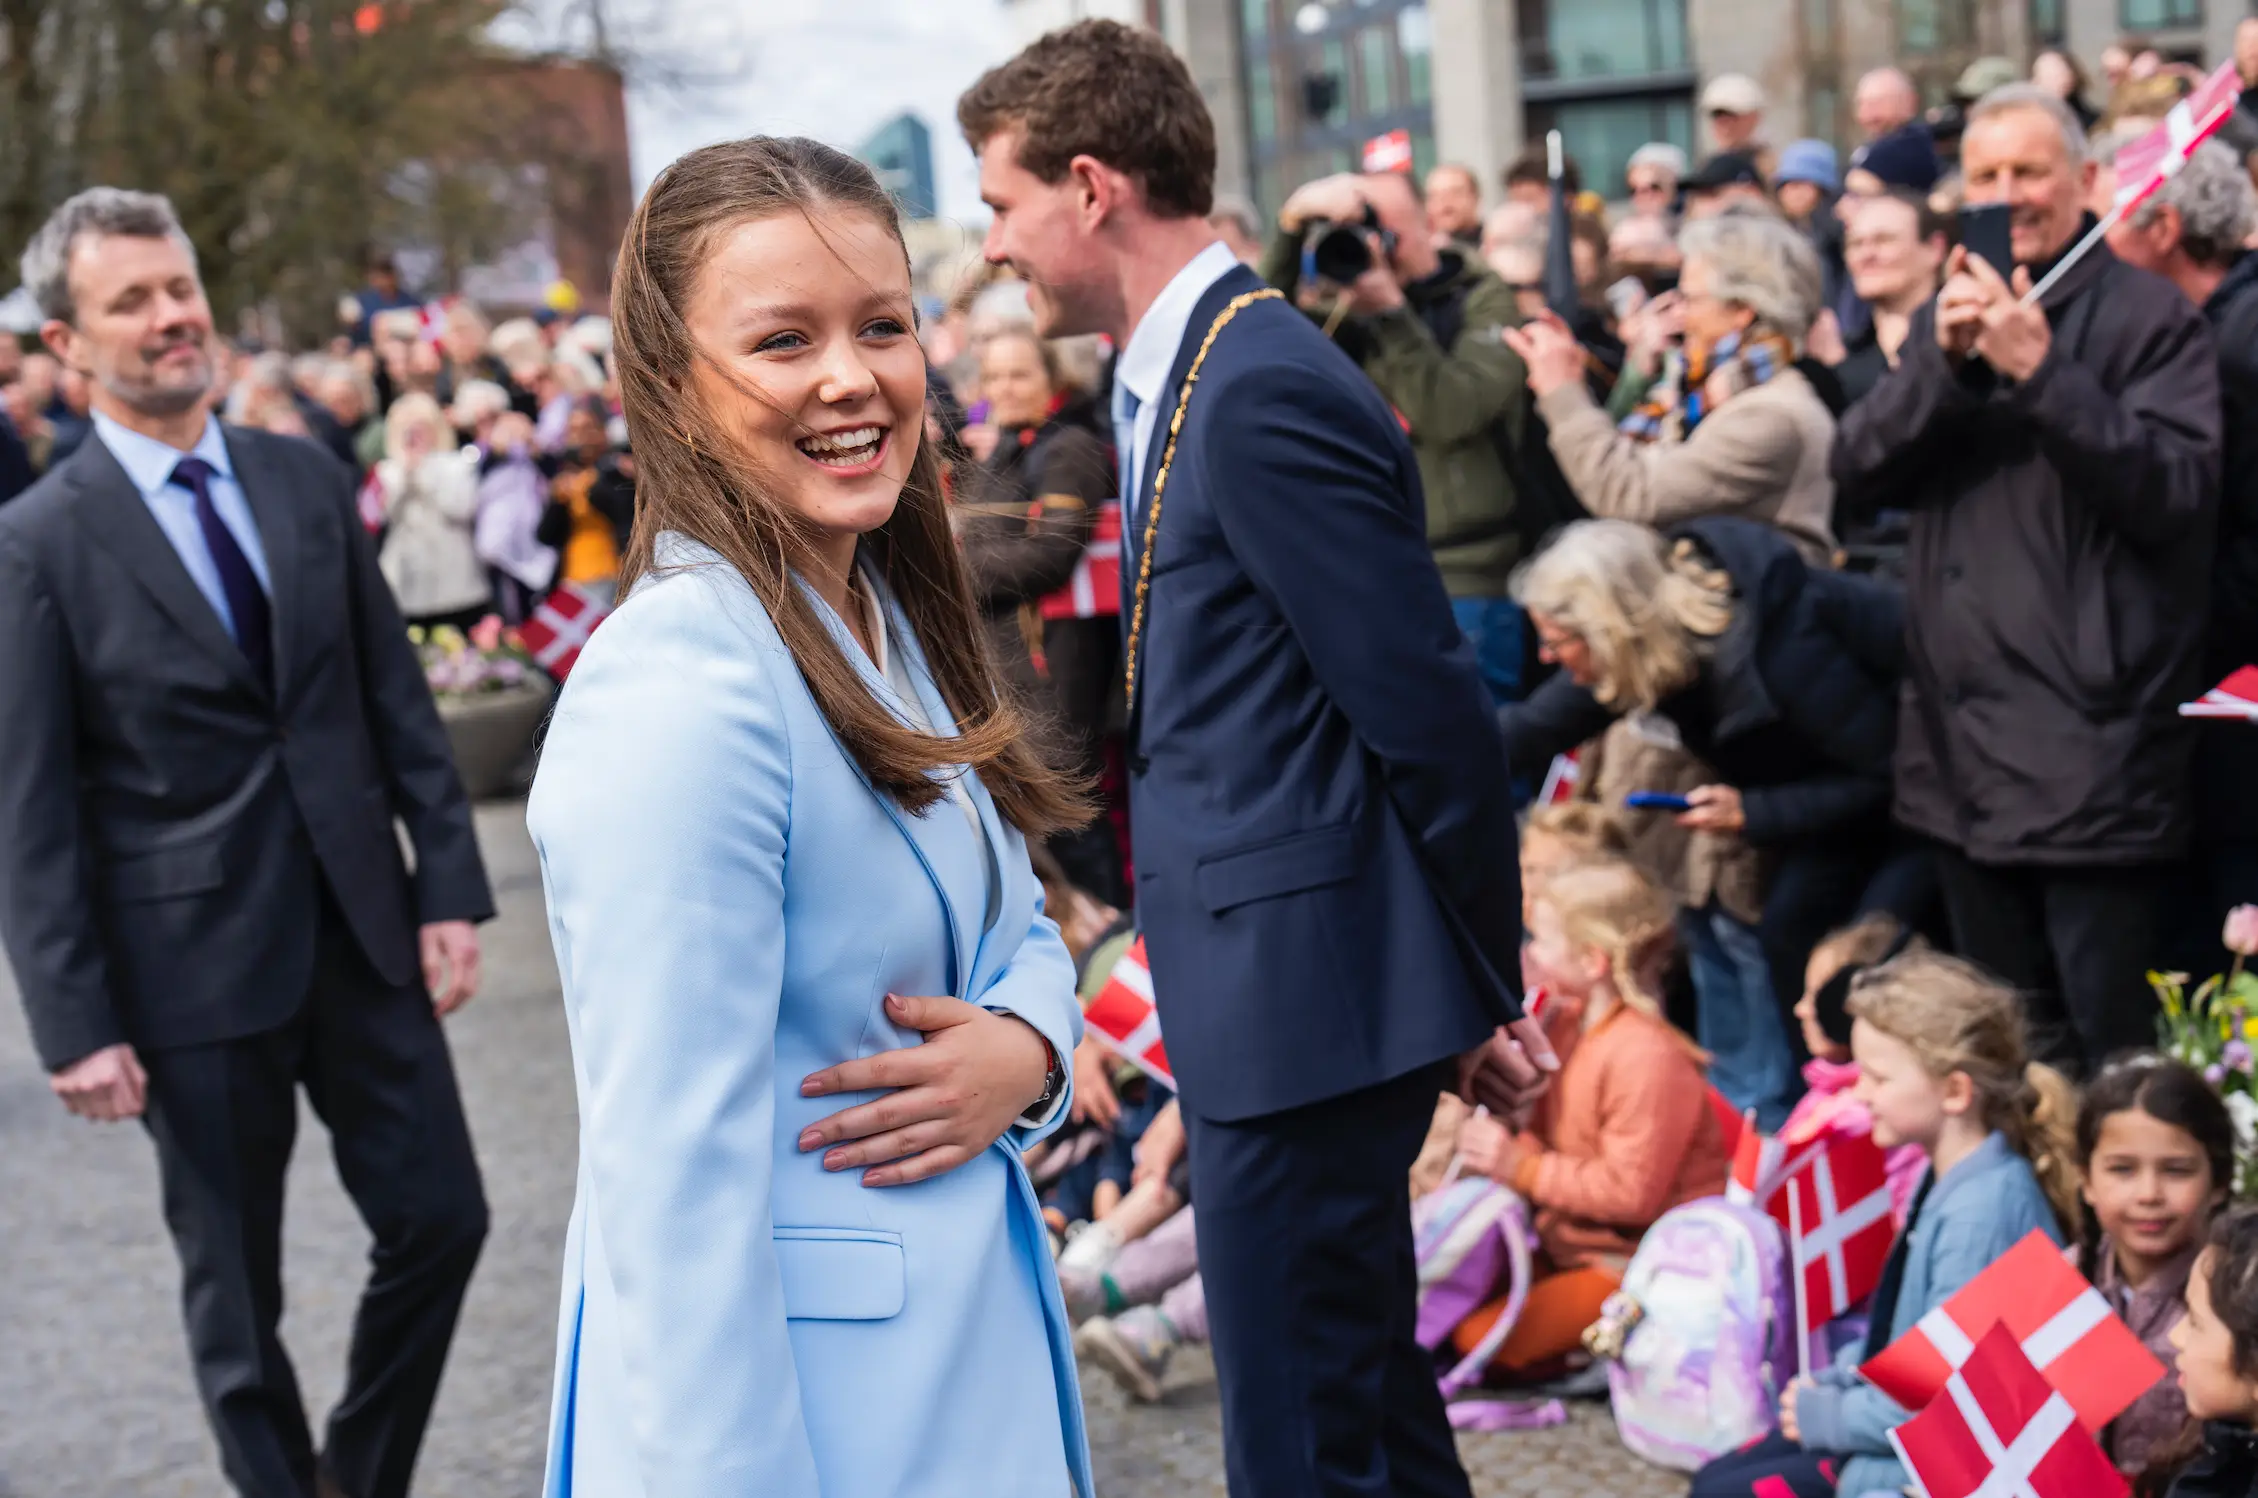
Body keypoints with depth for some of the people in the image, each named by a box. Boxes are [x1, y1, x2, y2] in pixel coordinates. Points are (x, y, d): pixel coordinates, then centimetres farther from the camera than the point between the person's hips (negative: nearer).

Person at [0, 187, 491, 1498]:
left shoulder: (308, 481, 4)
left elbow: (401, 702, 7)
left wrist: (451, 886, 0)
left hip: (362, 930, 4)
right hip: (193, 962, -3)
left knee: (441, 1217, 6)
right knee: (237, 1291, 9)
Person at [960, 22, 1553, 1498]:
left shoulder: (1265, 392, -18)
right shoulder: (1185, 375, 13)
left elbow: (1432, 712, -18)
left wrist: (1485, 995, -9)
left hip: (1305, 1003, -10)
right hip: (1279, 1002, 10)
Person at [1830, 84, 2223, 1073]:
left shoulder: (2150, 317, -4)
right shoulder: (1947, 316, 14)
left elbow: (2178, 492, -16)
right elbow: (1856, 476, 4)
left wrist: (2042, 371, -23)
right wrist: (1943, 362, -12)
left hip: (2091, 754, -6)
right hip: (1962, 742, 6)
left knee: (2111, 1054, -5)